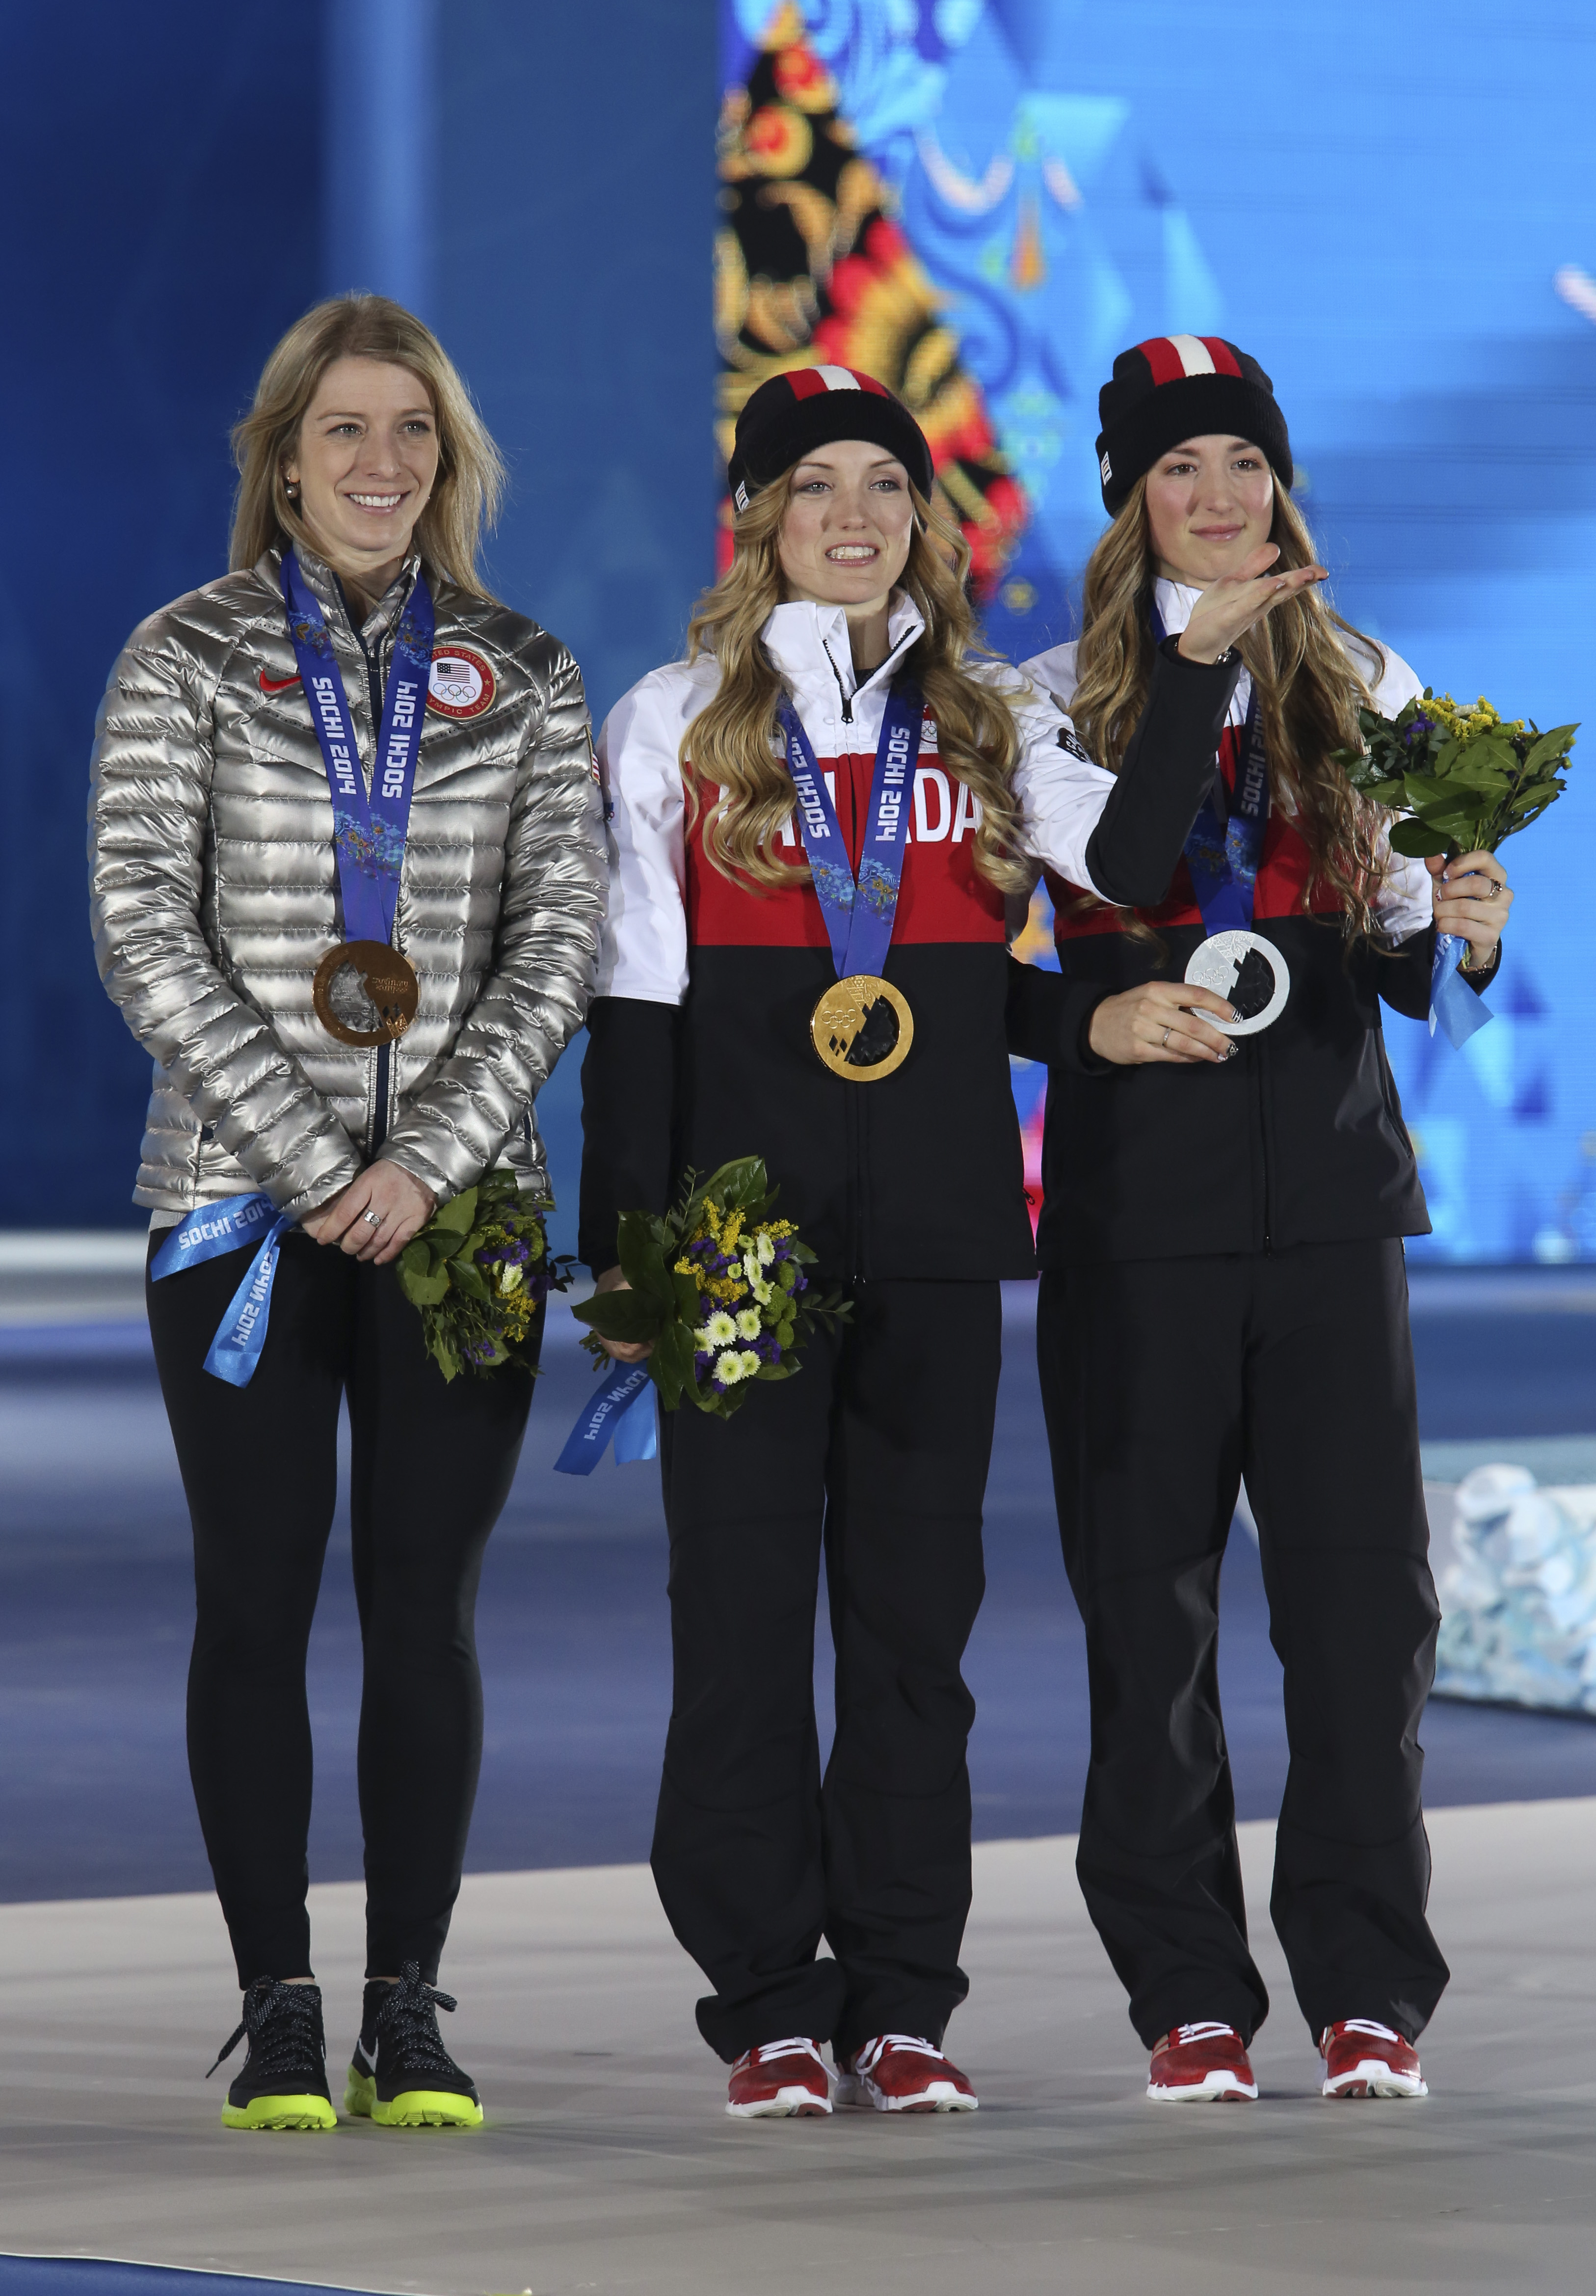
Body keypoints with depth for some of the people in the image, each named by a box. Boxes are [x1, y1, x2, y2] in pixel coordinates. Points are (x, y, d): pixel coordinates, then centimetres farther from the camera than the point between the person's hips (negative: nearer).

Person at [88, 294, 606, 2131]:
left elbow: (558, 943, 2)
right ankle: (279, 2014, 5)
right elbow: (145, 937, -4)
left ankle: (411, 2012, 7)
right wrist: (311, 1161, -12)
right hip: (241, 1198, -1)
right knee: (257, 1600, -1)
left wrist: (425, 1161, -10)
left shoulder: (524, 677, 8)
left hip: (455, 1200, 1)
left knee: (426, 1602, 1)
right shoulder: (184, 661, 3)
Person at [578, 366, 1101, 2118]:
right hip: (744, 1227, -2)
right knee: (743, 1605, -2)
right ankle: (769, 2001, 4)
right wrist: (626, 1237, -4)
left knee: (916, 1607, 3)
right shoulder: (674, 724, 5)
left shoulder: (996, 726, 11)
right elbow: (633, 1000, 2)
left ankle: (903, 2001, 8)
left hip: (934, 1234, 2)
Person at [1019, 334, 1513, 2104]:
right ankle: (1186, 1992, 7)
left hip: (1329, 1186, 1)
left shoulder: (1369, 690, 11)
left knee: (1361, 1587, -5)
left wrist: (1459, 935, -12)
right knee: (1146, 1599, 0)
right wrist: (1195, 660, -19)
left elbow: (1402, 973, 11)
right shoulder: (1060, 697, 5)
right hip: (1136, 1195, -1)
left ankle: (1366, 1990, 1)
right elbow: (1114, 877, -15)